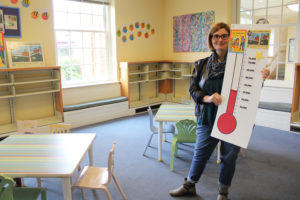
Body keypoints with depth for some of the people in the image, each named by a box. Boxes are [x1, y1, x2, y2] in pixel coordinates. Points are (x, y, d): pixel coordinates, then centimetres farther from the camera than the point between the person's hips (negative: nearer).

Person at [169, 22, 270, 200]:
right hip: (208, 118, 2)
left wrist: (261, 79, -23)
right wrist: (208, 98, -19)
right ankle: (189, 186, 38)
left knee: (229, 157, 13)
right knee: (200, 153, 14)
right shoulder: (202, 64, 1)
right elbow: (193, 89, 0)